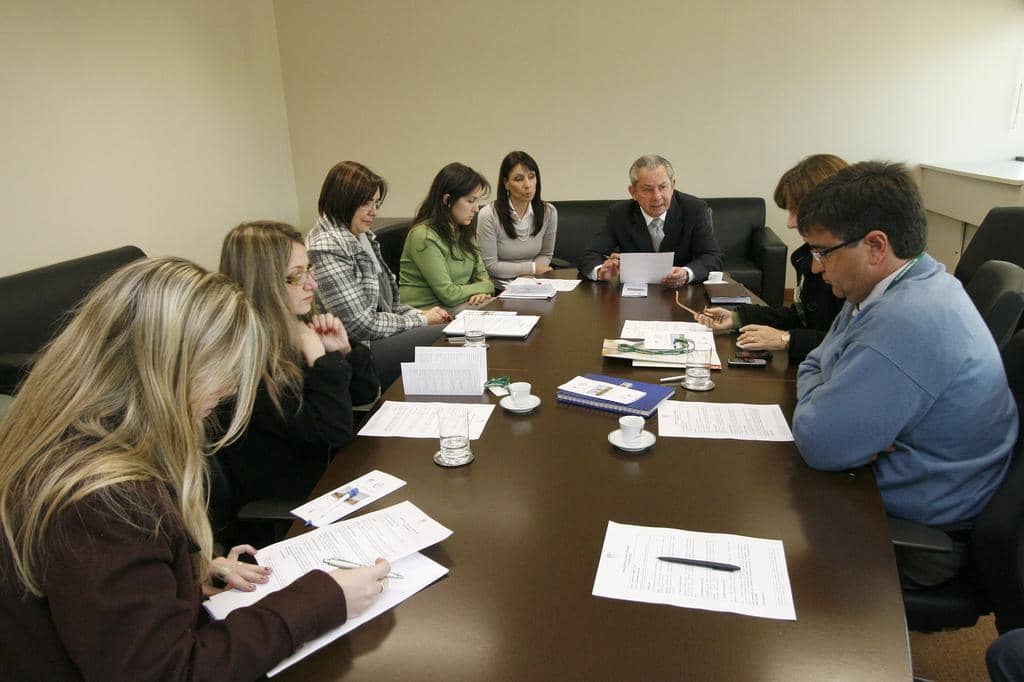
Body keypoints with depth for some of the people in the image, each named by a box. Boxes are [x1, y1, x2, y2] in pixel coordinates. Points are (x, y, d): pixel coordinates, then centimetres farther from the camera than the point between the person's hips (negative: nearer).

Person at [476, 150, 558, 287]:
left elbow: (545, 255, 11)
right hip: (498, 286, -4)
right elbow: (490, 266, -11)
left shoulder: (548, 212, -2)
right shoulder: (488, 215, -14)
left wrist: (528, 275, -9)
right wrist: (532, 268, -9)